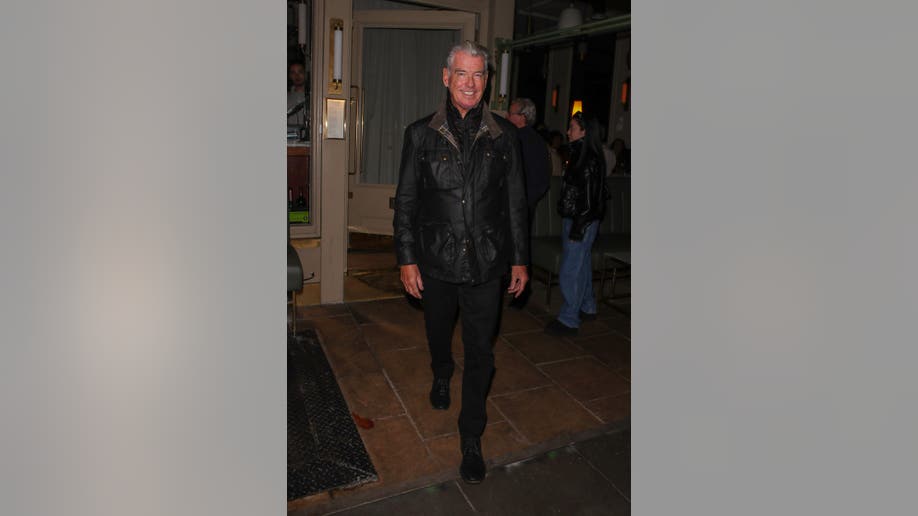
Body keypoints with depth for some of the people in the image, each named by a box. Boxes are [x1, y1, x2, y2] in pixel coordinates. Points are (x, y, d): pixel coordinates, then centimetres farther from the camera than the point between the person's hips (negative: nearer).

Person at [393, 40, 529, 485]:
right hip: (436, 263, 1)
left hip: (486, 264, 0)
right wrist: (406, 258, -3)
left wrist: (520, 259, 5)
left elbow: (515, 202, 5)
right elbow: (405, 201, 1)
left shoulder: (504, 135, 0)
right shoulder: (421, 134, -2)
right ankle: (441, 377, 56)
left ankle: (471, 439, 21)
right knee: (438, 334, 22)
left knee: (480, 353, 4)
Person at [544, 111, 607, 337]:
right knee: (582, 265, 20)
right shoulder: (580, 155, 12)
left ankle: (569, 320, 5)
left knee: (570, 271, -4)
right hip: (572, 219, 10)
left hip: (581, 222, -10)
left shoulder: (590, 160, -17)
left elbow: (590, 199, -20)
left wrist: (578, 227, -19)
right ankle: (587, 308, 35)